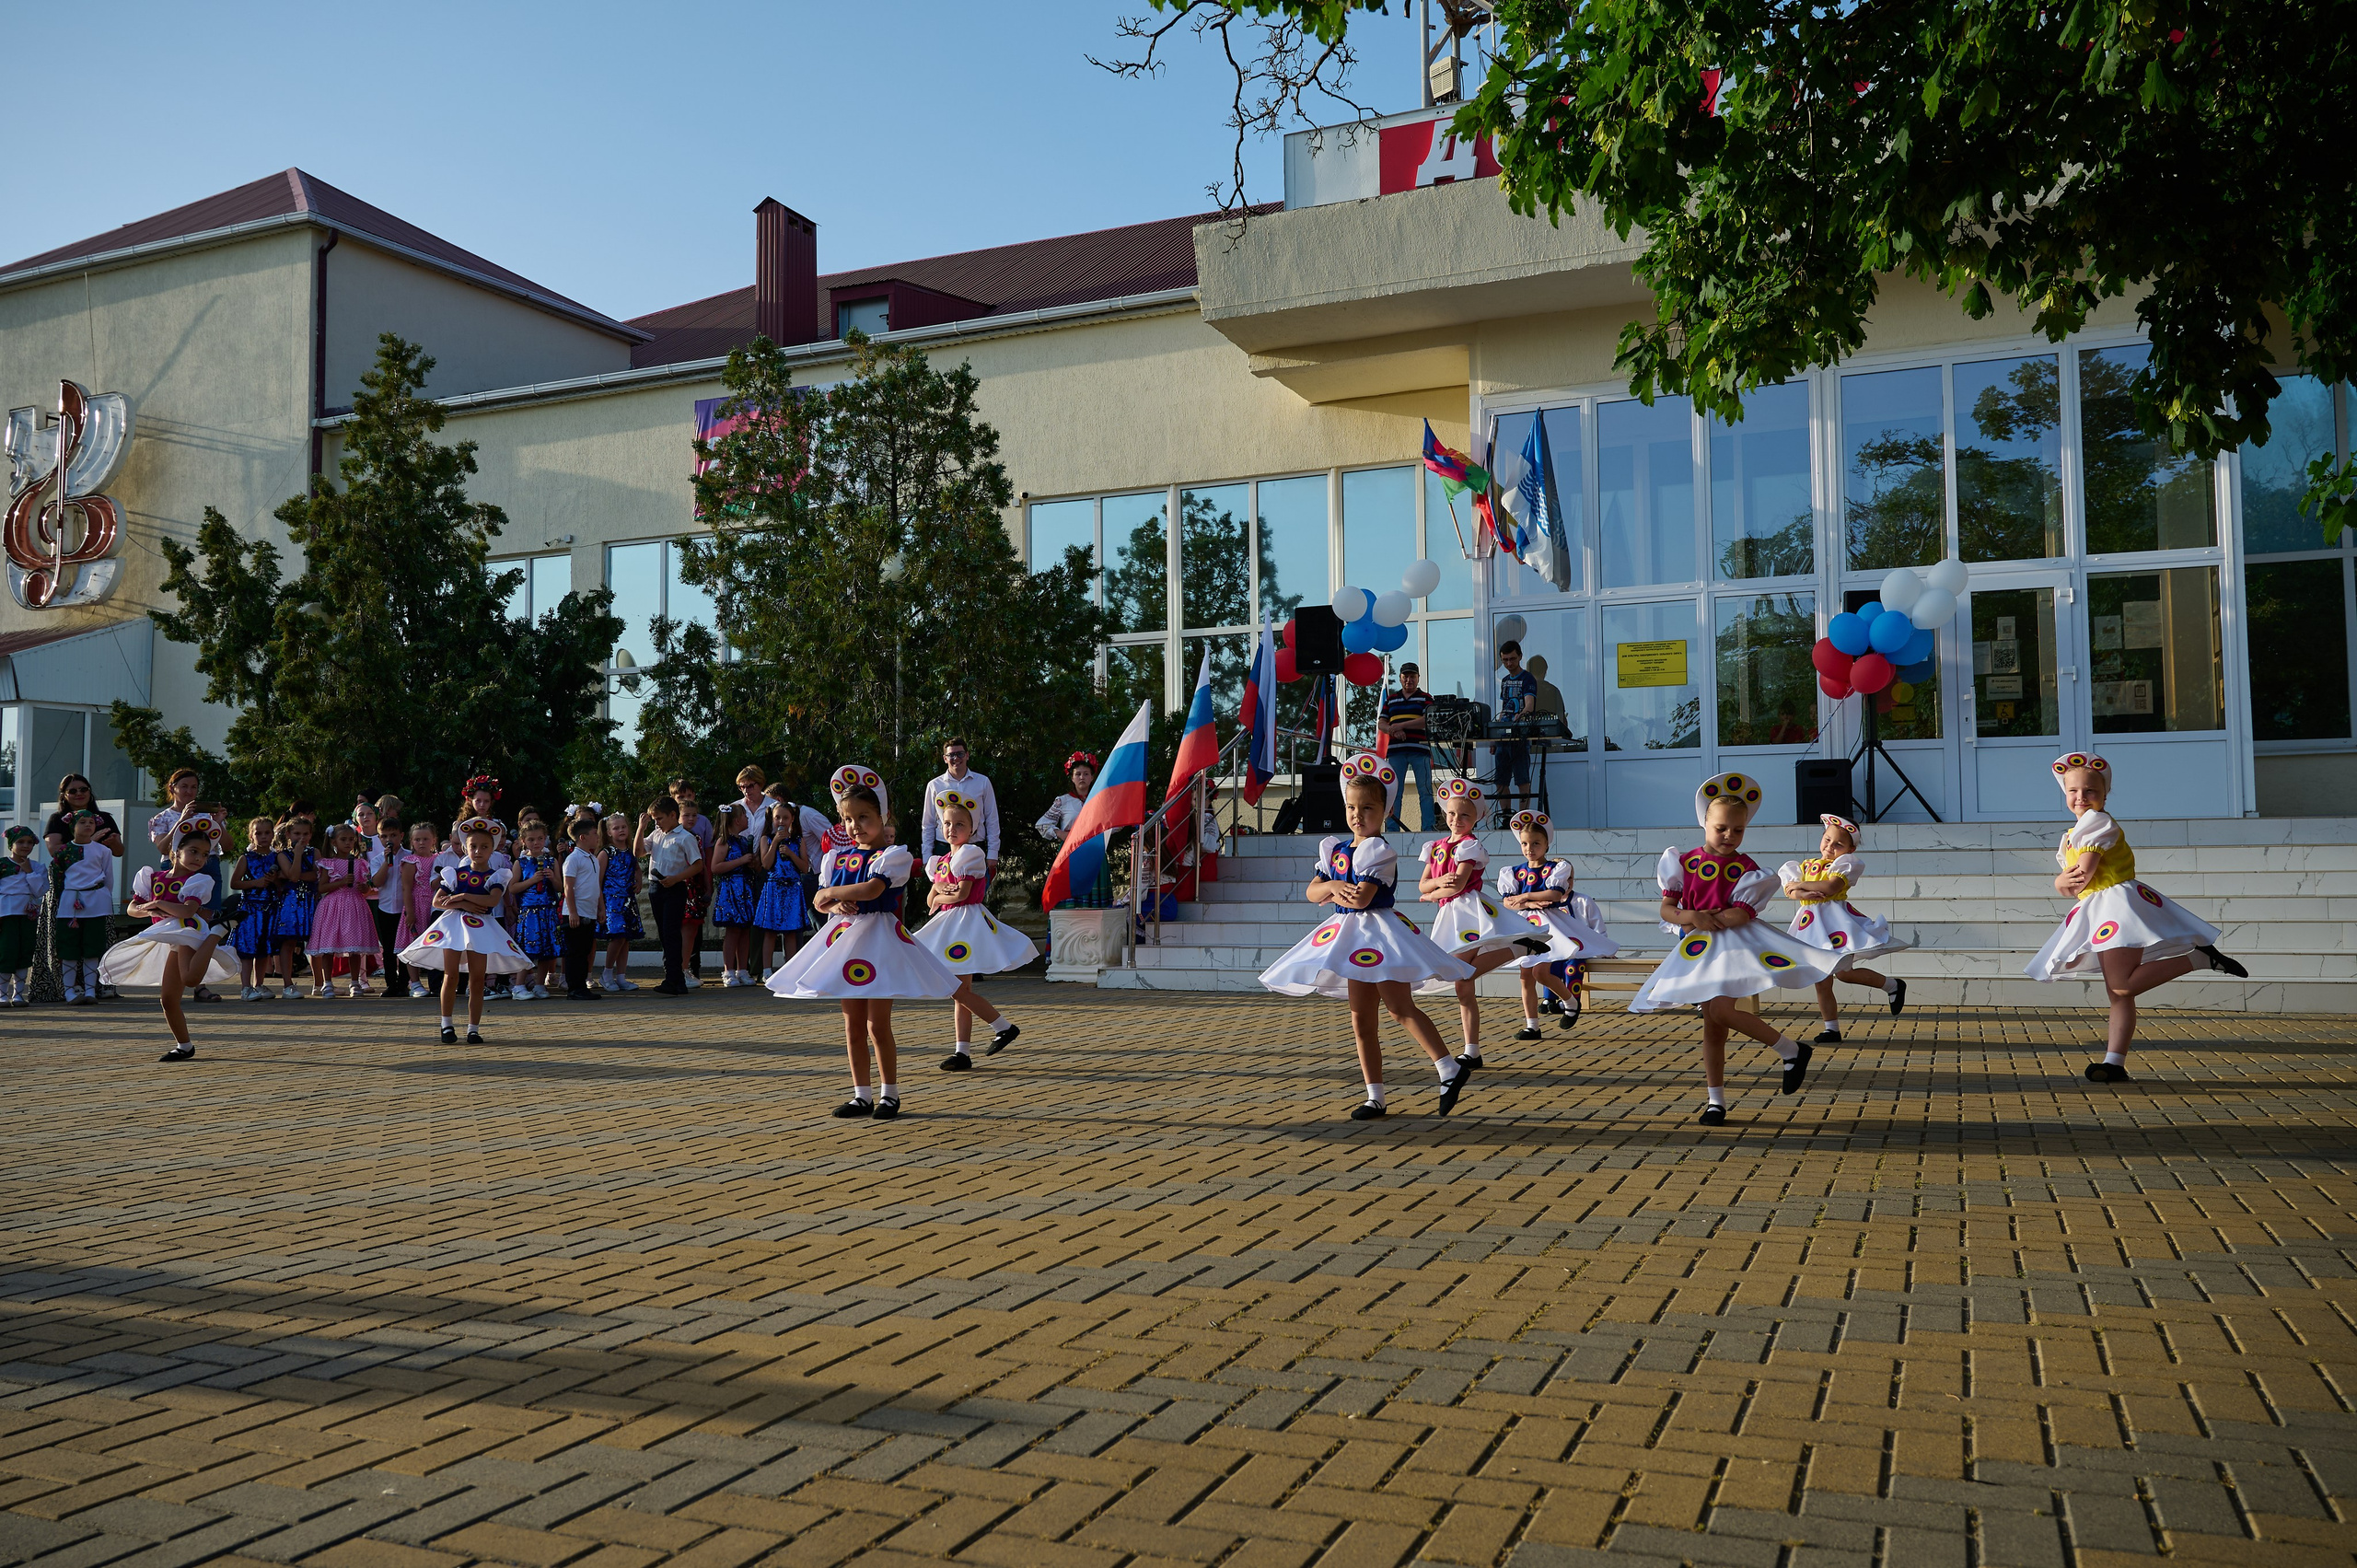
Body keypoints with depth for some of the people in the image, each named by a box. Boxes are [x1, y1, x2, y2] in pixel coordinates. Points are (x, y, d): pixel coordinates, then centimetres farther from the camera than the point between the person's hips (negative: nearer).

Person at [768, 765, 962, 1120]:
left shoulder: (893, 855, -7)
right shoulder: (838, 858, 11)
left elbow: (872, 889, -21)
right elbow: (820, 901, 13)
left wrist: (832, 893, -8)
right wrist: (835, 906, -10)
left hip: (880, 940, -6)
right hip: (845, 939, 6)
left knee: (877, 1025, -5)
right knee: (853, 1026, 8)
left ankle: (890, 1093, 8)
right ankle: (862, 1094, 17)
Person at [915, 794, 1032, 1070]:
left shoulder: (969, 854, -9)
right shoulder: (942, 860, 16)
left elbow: (962, 893, -17)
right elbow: (931, 899, 10)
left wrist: (940, 898, 1)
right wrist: (944, 891, -11)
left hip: (966, 921, -9)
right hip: (949, 926, 9)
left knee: (959, 990, -12)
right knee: (959, 991, 8)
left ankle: (1005, 1026, -1)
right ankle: (962, 1053, 10)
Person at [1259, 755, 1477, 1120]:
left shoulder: (1379, 851, -12)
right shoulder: (1334, 849, 11)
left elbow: (1362, 898, -22)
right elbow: (1312, 892, 8)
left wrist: (1332, 893, -6)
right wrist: (1333, 886, -12)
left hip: (1379, 931, -8)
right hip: (1351, 937, 8)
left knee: (1400, 1008, -16)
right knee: (1361, 1021, 8)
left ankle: (1449, 1070, -13)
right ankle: (1376, 1097, 13)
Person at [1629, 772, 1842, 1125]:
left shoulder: (1746, 869, -5)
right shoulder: (1684, 863, 4)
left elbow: (1739, 916, -16)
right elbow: (1666, 908, 2)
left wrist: (1700, 918, -12)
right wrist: (1691, 917, -17)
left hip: (1733, 946, -4)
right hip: (1698, 950, 4)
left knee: (1721, 1010, -23)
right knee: (1712, 1027, 8)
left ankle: (1793, 1051, -6)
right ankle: (1715, 1100, 16)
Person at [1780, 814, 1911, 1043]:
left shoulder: (1844, 864, -2)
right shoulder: (1806, 865, 15)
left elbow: (1831, 887, -18)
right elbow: (1790, 890, 3)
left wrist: (1801, 884, -8)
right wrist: (1804, 894, -18)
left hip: (1837, 920, -6)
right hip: (1812, 926, 6)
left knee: (1844, 972, -15)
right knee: (1821, 982, 6)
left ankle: (1892, 985, 9)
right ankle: (1831, 1029, 14)